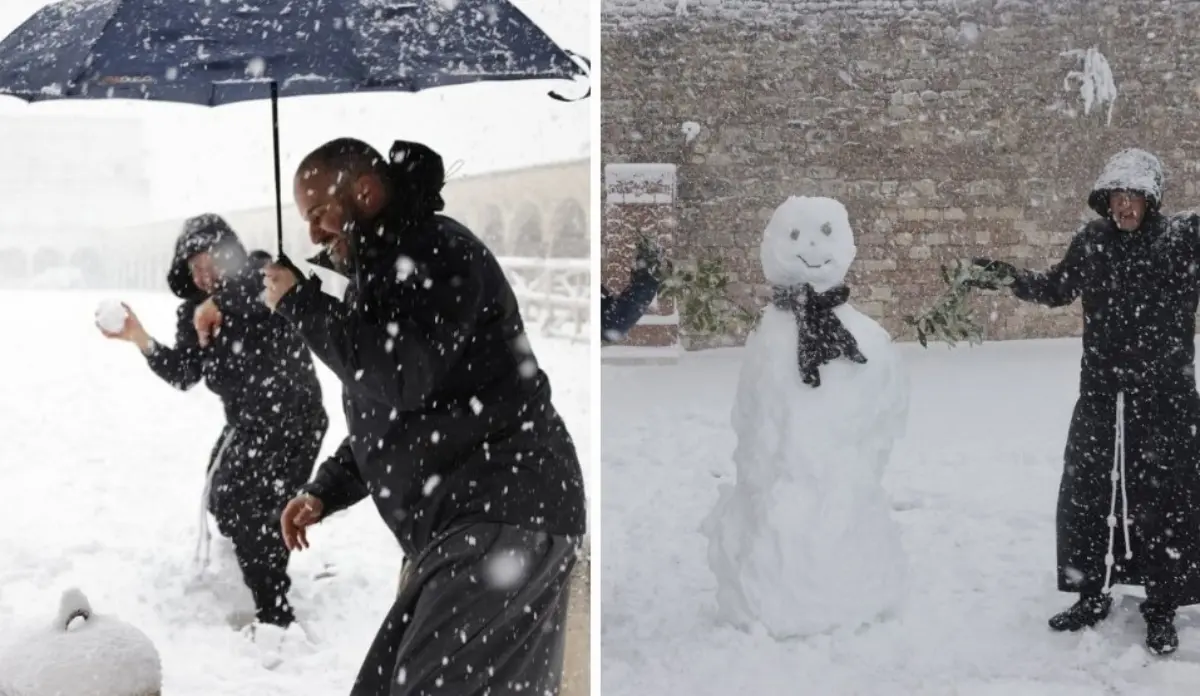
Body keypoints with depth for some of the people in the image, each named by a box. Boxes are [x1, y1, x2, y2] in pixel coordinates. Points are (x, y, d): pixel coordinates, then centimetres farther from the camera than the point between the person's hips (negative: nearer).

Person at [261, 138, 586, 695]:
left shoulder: (437, 252, -9)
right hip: (468, 524, 10)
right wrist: (324, 491, 16)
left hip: (505, 516, -10)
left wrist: (301, 304, -10)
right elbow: (388, 418, 28)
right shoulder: (382, 273, 22)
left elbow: (399, 378, -22)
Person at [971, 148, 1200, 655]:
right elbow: (1057, 289, 16)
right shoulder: (1092, 242, 2)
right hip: (1101, 396, 4)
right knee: (1086, 494, 10)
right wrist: (1010, 277, 4)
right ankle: (1093, 594, 28)